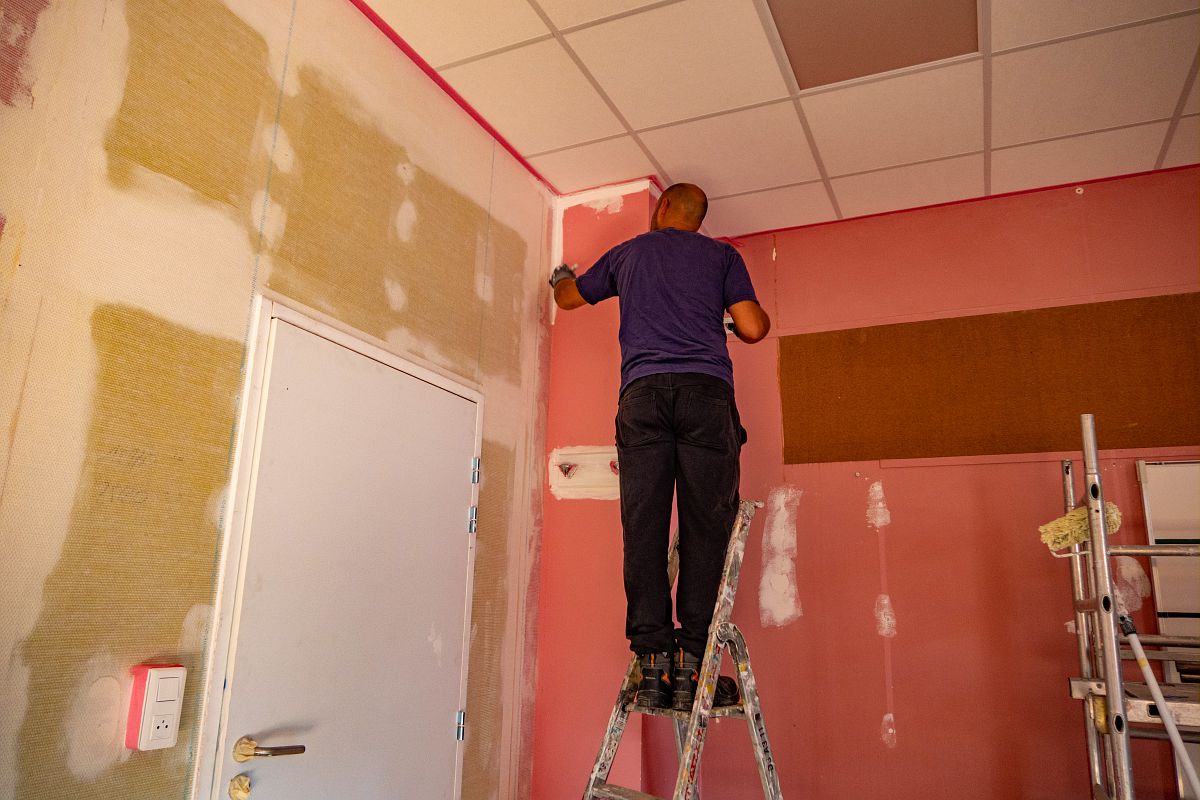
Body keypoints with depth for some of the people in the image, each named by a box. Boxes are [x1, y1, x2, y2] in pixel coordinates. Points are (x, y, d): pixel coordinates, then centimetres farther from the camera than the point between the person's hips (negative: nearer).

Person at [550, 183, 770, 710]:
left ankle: (653, 661, -8)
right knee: (705, 525, -3)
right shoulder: (723, 255, 19)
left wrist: (561, 274, 61)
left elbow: (568, 297, 38)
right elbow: (752, 329, 8)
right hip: (706, 390, -1)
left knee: (643, 527, -2)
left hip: (642, 392, 1)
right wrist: (759, 315, 33)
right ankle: (690, 663, -9)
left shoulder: (627, 254, 24)